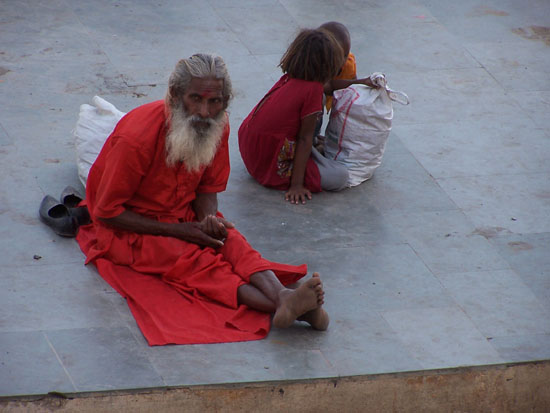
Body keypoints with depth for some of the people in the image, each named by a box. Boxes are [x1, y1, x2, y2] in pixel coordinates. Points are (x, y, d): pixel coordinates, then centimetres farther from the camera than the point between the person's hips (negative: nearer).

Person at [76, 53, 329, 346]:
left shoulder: (218, 127, -8)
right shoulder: (136, 137, -26)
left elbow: (208, 189, 7)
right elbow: (106, 211, -19)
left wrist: (209, 220, -18)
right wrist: (176, 231, -20)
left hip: (184, 216, 6)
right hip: (129, 228, -6)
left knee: (232, 242, -23)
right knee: (190, 259, -31)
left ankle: (282, 295, -49)